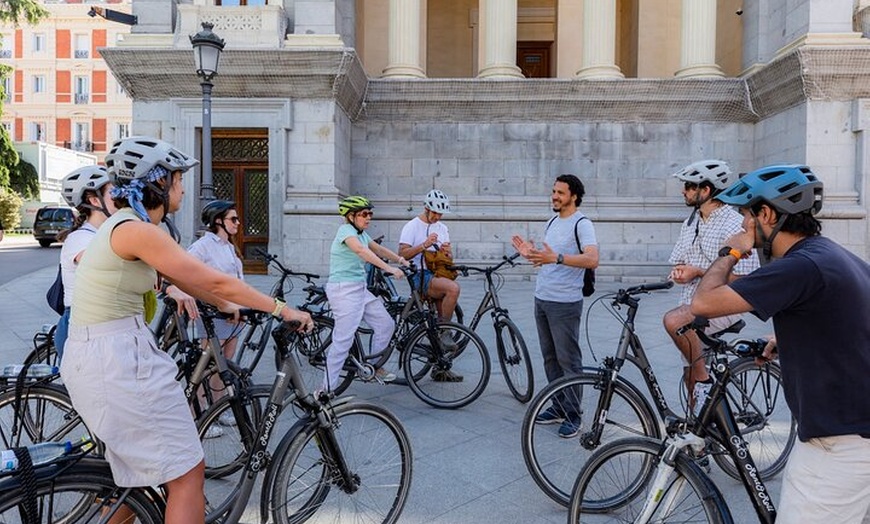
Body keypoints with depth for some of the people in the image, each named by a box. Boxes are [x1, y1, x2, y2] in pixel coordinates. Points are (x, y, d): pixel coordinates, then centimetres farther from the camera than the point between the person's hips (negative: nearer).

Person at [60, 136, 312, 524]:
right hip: (119, 362, -10)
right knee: (188, 474, 0)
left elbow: (183, 278, 21)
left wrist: (225, 305, 31)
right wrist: (282, 310, -9)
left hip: (94, 357, 10)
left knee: (132, 471, 26)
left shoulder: (125, 225, 11)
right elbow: (215, 281, -17)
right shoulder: (138, 230, -19)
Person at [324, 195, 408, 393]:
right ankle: (326, 389, -3)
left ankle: (375, 366, 29)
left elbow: (378, 249, 18)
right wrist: (389, 268, -38)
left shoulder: (361, 234, 15)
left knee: (386, 324, 11)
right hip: (343, 289, -9)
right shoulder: (346, 230, -13)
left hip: (360, 289, 9)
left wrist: (402, 260, 1)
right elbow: (361, 250, -30)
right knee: (343, 340, -11)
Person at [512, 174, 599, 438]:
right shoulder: (552, 222, 16)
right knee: (550, 358, 15)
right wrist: (531, 254, 5)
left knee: (569, 360, -1)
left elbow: (592, 260, -26)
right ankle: (559, 407, 27)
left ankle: (573, 415, 10)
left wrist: (556, 257, -35)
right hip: (542, 298, 9)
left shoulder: (582, 224, -11)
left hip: (565, 303, -9)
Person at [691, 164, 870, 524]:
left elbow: (703, 303, -27)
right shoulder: (833, 254, 8)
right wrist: (787, 339, 21)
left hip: (840, 440, -10)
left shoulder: (801, 266, -24)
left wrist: (730, 253, -10)